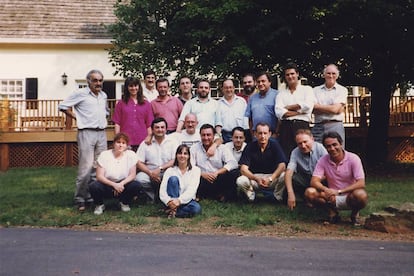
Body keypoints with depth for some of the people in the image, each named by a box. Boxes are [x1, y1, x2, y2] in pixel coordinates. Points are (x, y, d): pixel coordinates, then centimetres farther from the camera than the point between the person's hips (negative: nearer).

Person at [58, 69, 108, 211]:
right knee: (86, 167, -10)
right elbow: (63, 106, -1)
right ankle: (80, 199, -1)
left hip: (101, 134, 7)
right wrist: (76, 117, -2)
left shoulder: (103, 95, 16)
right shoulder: (81, 93, -3)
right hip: (86, 133, -7)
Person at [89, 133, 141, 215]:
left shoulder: (131, 155, -6)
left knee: (136, 186, -28)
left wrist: (121, 184, -26)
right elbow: (99, 176, -14)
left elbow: (132, 175, -8)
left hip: (123, 185, 1)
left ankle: (124, 203, 4)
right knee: (93, 186, -32)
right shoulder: (104, 155, -9)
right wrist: (114, 184, -28)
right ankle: (99, 205, 2)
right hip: (107, 184, -1)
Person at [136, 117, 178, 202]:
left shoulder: (172, 142, 6)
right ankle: (153, 198, -3)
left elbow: (175, 161, -4)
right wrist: (150, 173, -14)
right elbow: (139, 163, 2)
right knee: (139, 179, -30)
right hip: (149, 172, 1)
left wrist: (160, 169, -15)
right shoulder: (145, 143, 8)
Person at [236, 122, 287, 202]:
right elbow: (243, 169, -13)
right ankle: (251, 196, 3)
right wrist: (257, 179, -30)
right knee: (240, 181, -29)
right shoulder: (250, 147, -7)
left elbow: (282, 166, -14)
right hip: (255, 176, 0)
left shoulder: (274, 144, -7)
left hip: (272, 176, 0)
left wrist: (270, 179, -29)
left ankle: (276, 197, -2)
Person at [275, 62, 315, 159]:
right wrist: (299, 112, -5)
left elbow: (308, 106, -6)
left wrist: (288, 107, 1)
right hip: (285, 127, 2)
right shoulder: (281, 93, 17)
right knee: (285, 156, -4)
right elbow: (279, 112, 0)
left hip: (302, 125, -1)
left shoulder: (307, 89, 13)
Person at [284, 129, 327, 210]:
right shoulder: (295, 152, -10)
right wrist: (290, 193, -36)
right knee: (292, 178, -26)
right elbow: (288, 172, -22)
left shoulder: (320, 148, -16)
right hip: (305, 179, 2)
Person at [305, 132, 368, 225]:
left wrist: (339, 191, -30)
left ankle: (354, 213, -2)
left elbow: (361, 184, -19)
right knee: (309, 192, -24)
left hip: (350, 197, -2)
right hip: (332, 198, 2)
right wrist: (326, 190, -35)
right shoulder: (323, 161, -4)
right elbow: (314, 181, -13)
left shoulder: (353, 158, -11)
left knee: (361, 195, -37)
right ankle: (332, 211, -1)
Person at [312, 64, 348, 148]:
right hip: (318, 126, 2)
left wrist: (317, 106, 3)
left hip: (335, 126, -2)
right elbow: (312, 109, 2)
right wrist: (330, 108, -4)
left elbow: (335, 109, -5)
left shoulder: (342, 90, 8)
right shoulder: (316, 90, 14)